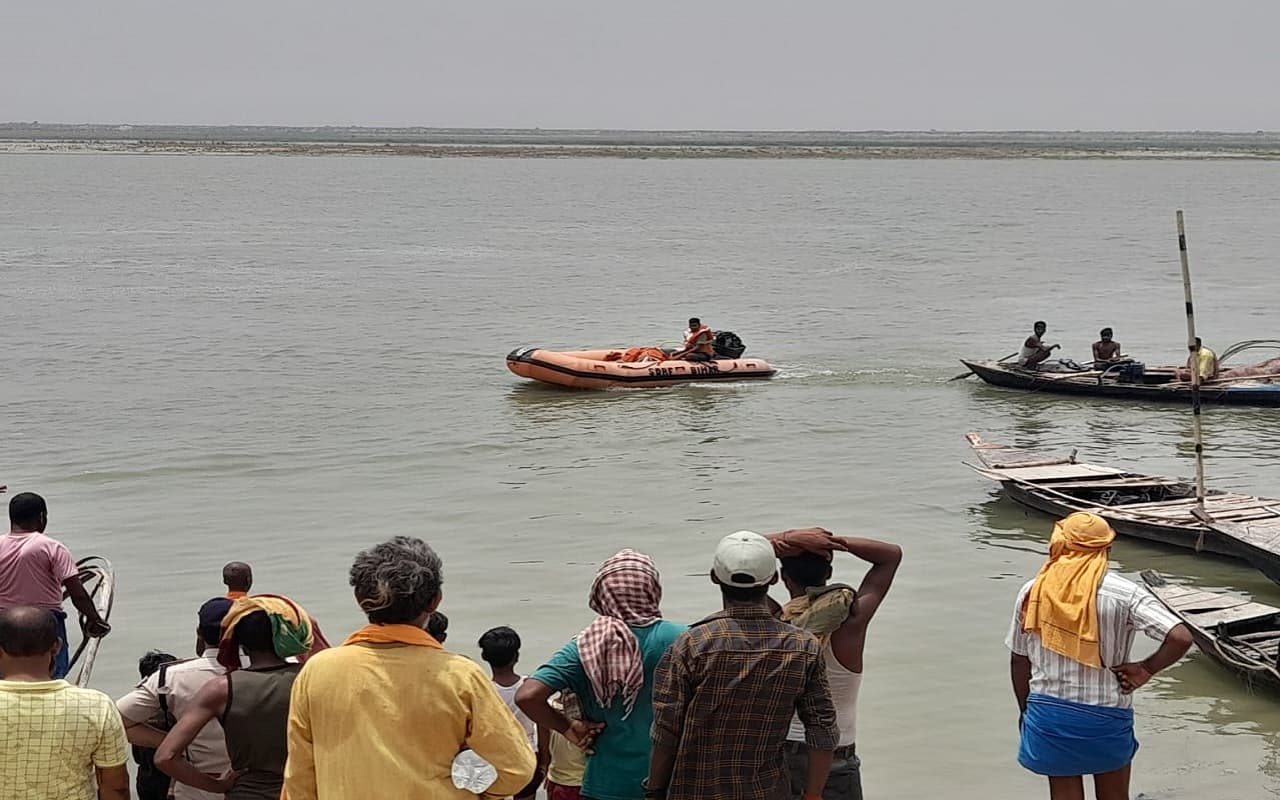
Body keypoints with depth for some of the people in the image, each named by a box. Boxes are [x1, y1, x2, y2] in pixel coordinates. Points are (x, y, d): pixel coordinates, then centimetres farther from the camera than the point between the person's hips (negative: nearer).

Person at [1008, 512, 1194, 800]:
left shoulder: (1032, 592, -3)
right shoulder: (1123, 594, -12)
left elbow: (1019, 660, 5)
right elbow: (1181, 638, -22)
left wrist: (1025, 711, 19)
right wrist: (1145, 669, -7)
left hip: (1048, 712, 2)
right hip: (1105, 716, -2)